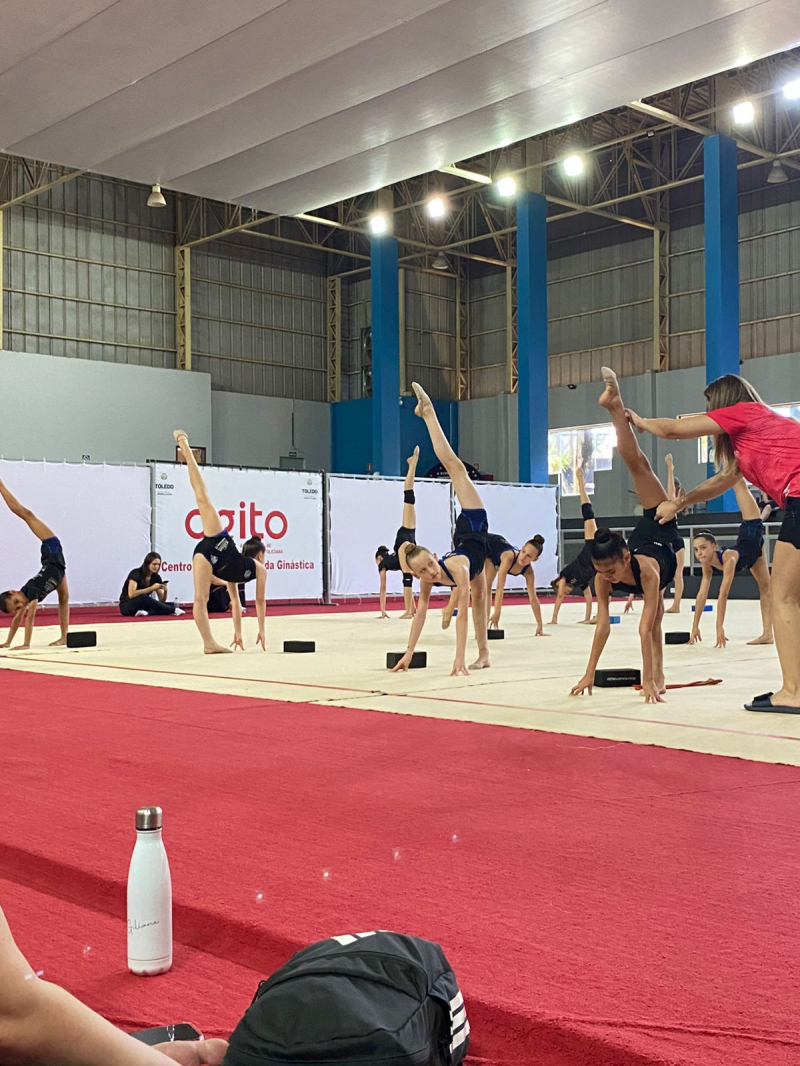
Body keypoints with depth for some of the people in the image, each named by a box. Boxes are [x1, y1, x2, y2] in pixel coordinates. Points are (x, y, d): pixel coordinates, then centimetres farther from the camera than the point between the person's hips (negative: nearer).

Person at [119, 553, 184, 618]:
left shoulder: (156, 577, 3)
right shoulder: (136, 573, -14)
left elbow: (162, 600, 2)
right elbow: (131, 594, -30)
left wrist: (165, 591, -19)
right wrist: (151, 588, -29)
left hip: (143, 606, 6)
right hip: (127, 606, -6)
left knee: (171, 605, -15)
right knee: (142, 597, -39)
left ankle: (147, 613, -36)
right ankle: (173, 610, -34)